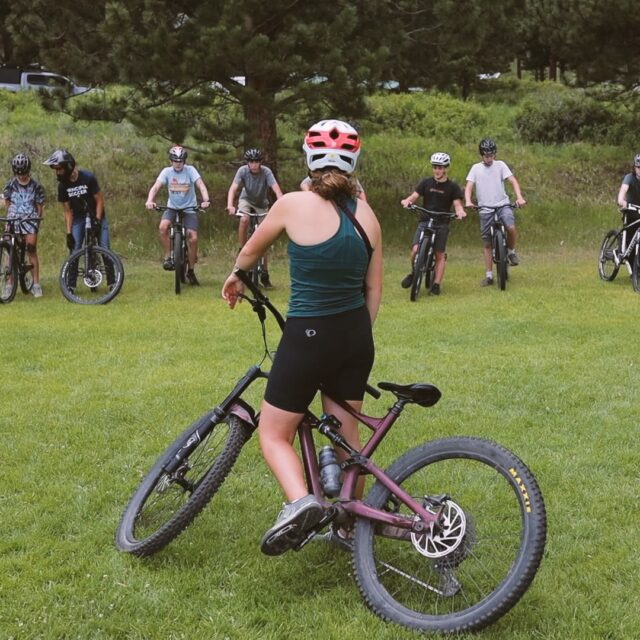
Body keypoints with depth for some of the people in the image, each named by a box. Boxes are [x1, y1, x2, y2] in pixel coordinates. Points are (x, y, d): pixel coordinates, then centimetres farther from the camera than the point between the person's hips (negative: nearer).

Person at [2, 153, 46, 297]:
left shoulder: (36, 187, 0)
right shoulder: (10, 186, 3)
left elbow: (40, 206, 6)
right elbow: (7, 204, 12)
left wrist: (37, 220, -1)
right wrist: (10, 217, 4)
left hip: (30, 220, -1)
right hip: (13, 220, 1)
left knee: (31, 250, -9)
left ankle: (36, 284, -7)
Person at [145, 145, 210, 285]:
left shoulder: (190, 170, -9)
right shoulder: (167, 171, -5)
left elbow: (201, 185, -20)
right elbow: (156, 186, -15)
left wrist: (206, 200, -38)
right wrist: (150, 200, -35)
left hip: (189, 209, -1)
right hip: (172, 208, 1)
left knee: (193, 238, -14)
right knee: (163, 227, -30)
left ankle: (191, 271, 3)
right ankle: (167, 257, -12)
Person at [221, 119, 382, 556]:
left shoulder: (294, 205, -11)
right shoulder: (366, 214, 1)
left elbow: (254, 247, 8)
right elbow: (374, 287, 6)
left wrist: (236, 276, 29)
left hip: (309, 335, -5)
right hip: (356, 335, 5)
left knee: (274, 434, 7)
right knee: (346, 432, 20)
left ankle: (300, 501, -20)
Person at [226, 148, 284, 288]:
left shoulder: (266, 172, -26)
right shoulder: (243, 171, -23)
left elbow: (276, 189, -35)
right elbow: (233, 188, -32)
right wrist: (230, 206, -48)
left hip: (261, 204, 0)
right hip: (246, 200, 0)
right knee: (244, 219, -35)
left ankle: (264, 273, 9)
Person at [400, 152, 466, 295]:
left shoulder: (452, 187, 2)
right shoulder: (426, 183, 6)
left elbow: (458, 204, -3)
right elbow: (413, 197, 1)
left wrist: (460, 212, -26)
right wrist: (406, 201, -22)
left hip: (442, 224, -1)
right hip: (425, 222, 1)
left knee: (440, 255, -3)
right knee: (416, 250, -16)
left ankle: (436, 285, 3)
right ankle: (413, 273, 8)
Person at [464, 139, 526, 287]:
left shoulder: (500, 165, 4)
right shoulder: (476, 168, 6)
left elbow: (513, 181, -5)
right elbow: (469, 187, -2)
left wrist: (519, 197, -23)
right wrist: (468, 201, -23)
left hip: (503, 205, -1)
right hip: (485, 209, 1)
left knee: (511, 227, -30)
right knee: (487, 244, 5)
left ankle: (511, 251, -1)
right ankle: (489, 276, 12)